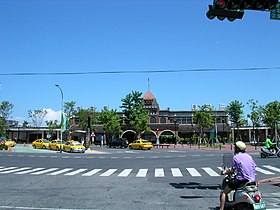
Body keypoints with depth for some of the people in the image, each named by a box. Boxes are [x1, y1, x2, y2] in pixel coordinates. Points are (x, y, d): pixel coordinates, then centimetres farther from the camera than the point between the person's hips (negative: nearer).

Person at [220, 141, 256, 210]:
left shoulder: (236, 157, -8)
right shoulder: (249, 156, 12)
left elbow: (233, 171, -8)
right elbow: (254, 167, 18)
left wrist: (225, 172, 10)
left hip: (242, 180, -7)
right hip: (252, 180, 7)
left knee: (224, 192, 5)